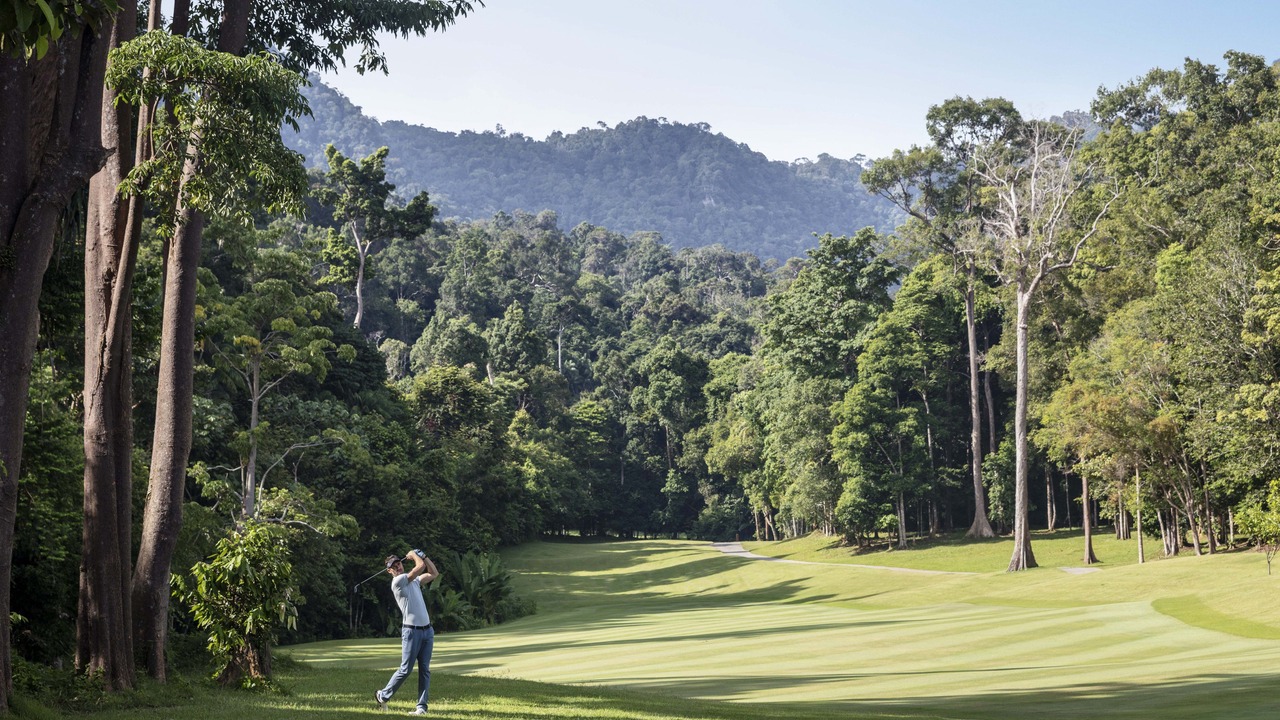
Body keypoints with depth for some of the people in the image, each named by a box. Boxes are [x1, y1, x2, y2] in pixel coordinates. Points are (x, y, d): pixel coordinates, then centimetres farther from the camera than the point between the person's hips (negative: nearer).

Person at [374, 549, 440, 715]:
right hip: (412, 631, -7)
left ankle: (422, 706, 3)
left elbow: (434, 573, 21)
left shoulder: (414, 580, 17)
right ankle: (383, 696, 16)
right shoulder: (397, 582, -9)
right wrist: (413, 555, 5)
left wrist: (423, 555, 16)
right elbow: (421, 567, -14)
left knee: (425, 670, 2)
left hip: (427, 630, 7)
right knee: (405, 669, -3)